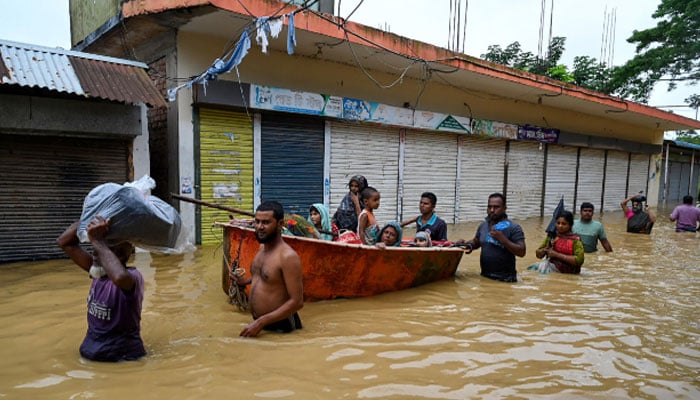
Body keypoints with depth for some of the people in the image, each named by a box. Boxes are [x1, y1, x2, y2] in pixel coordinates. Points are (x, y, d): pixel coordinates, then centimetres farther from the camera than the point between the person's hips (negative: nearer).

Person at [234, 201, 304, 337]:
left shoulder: (288, 256, -22)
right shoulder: (262, 247, 3)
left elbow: (297, 302, -24)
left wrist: (261, 322, -24)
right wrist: (247, 281, 22)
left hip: (279, 327, -7)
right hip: (257, 322, 8)